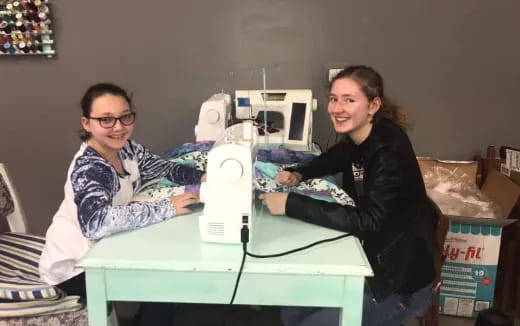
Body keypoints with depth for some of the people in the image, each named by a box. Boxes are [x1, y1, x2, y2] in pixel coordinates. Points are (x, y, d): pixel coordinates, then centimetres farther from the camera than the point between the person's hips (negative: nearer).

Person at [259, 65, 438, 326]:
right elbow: (330, 160, 19)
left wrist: (291, 204, -33)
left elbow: (367, 221, -34)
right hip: (369, 260, 7)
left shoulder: (390, 149, -26)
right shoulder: (356, 141, -2)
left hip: (400, 279, -7)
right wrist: (298, 175, -1)